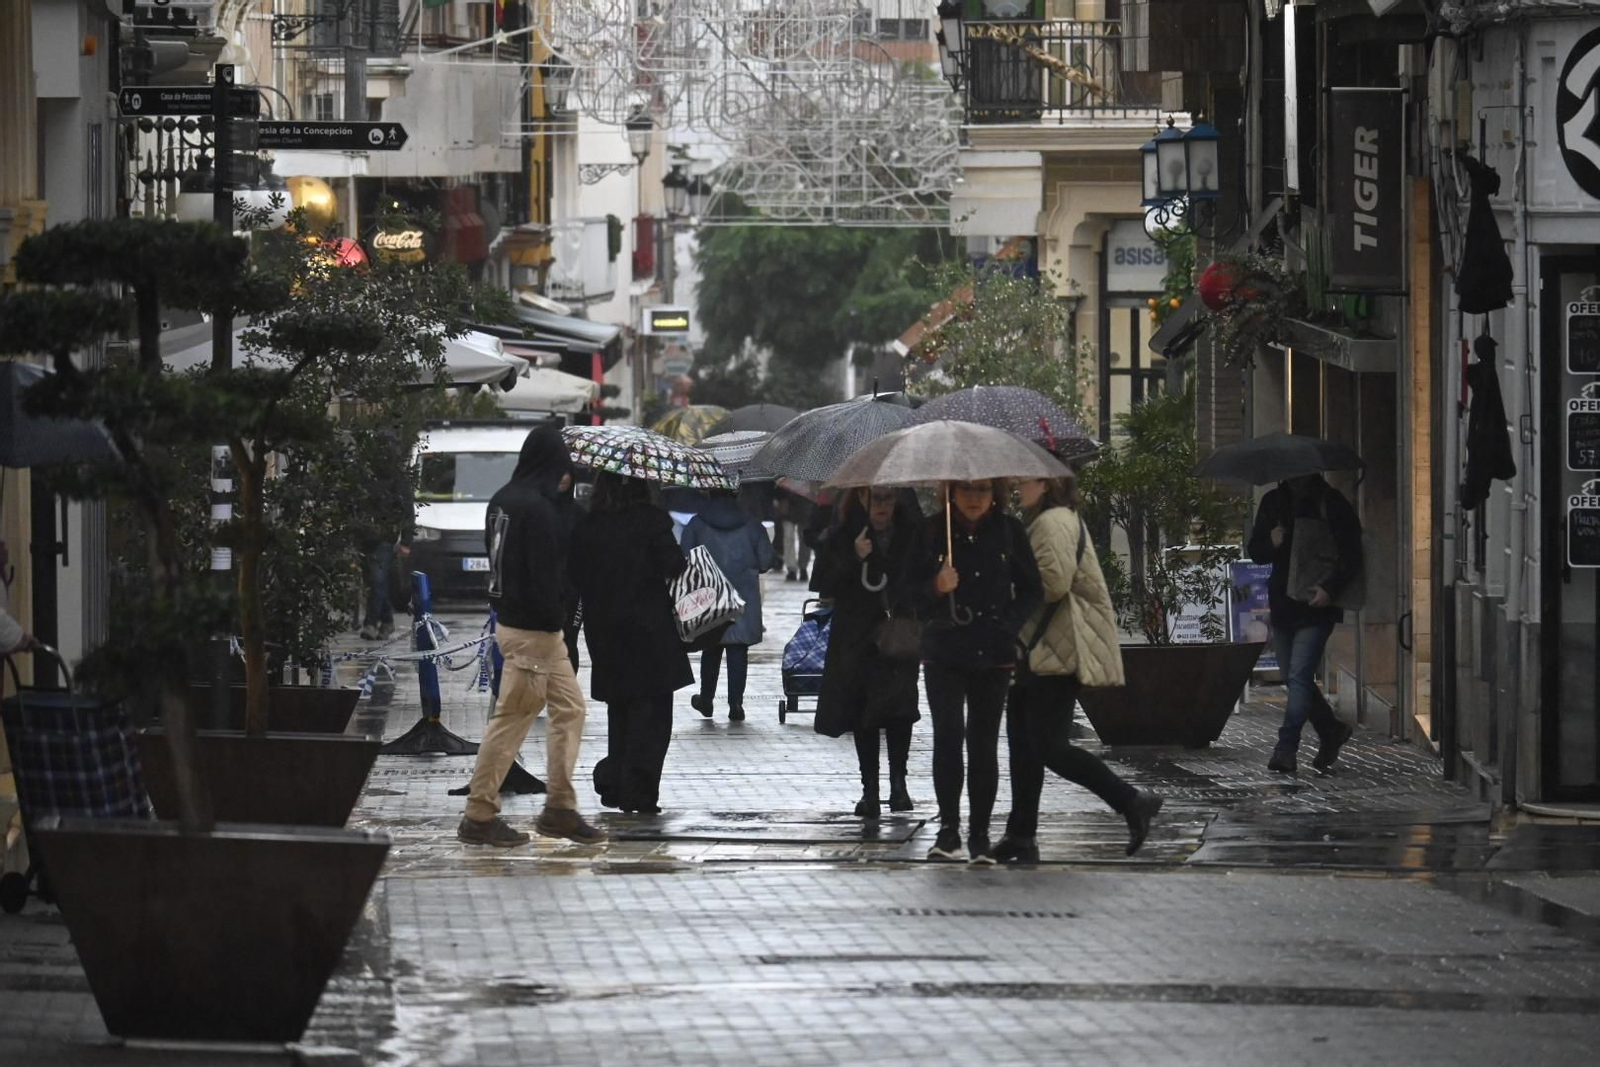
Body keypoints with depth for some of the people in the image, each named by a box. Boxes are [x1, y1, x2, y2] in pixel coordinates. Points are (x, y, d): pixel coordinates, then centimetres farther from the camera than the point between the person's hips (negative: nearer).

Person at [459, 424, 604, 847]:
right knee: (511, 718, -3)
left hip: (510, 617, 10)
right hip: (533, 630, -10)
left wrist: (563, 494, 7)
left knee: (570, 708, 16)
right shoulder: (538, 508, -21)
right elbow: (543, 575, -22)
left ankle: (561, 808, 19)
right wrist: (555, 618, -14)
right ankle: (480, 816, 3)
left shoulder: (503, 499, 10)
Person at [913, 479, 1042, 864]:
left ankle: (979, 835, 7)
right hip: (945, 653, -1)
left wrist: (1009, 625, -5)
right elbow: (911, 591, 2)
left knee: (984, 742, 1)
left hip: (993, 654, 1)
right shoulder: (932, 531, 2)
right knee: (948, 733, -14)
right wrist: (936, 588, -19)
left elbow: (1032, 589, 9)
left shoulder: (1009, 531, 5)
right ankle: (948, 828, -7)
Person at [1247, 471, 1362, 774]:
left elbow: (1351, 555, -6)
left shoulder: (1332, 504, -5)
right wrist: (1271, 543, -10)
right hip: (1283, 606, 6)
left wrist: (1330, 589, -21)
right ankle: (1332, 732, 32)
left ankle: (1286, 749, -16)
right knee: (1293, 679, 13)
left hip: (1316, 606, -6)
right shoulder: (1273, 502, 10)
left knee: (1299, 676, -14)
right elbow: (1255, 550, 14)